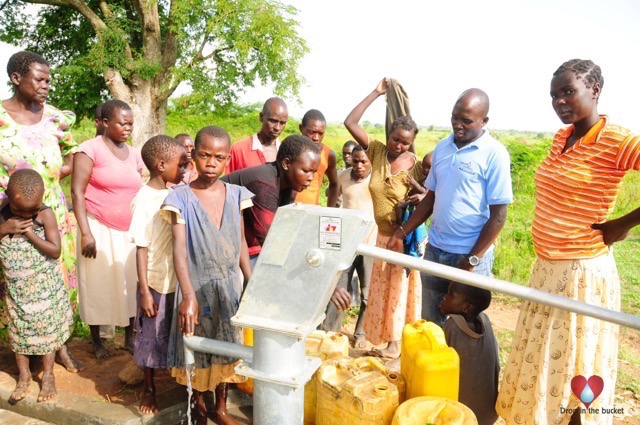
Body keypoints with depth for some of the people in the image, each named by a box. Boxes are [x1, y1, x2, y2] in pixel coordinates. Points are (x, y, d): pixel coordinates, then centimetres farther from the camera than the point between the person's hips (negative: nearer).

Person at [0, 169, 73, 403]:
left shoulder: (46, 214, -17)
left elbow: (55, 250, -20)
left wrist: (28, 232, -25)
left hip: (44, 286, -2)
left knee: (47, 327, 9)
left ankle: (48, 374, 24)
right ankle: (24, 375, 29)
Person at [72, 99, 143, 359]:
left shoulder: (134, 154, 8)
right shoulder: (91, 148, -8)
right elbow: (77, 191, -11)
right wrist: (86, 233, -17)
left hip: (129, 232, 5)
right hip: (99, 229, -4)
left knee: (130, 282, 8)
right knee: (98, 284, 7)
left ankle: (129, 337, 24)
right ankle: (96, 340, 25)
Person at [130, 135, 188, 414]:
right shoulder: (144, 200, -17)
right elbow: (142, 249, -15)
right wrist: (144, 291, -14)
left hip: (180, 279, 5)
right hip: (157, 283, -5)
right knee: (152, 336, 13)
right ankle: (149, 389, 33)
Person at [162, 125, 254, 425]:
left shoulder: (235, 194, -2)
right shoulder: (181, 197, -12)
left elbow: (241, 243, 5)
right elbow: (179, 248, -21)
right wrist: (188, 295, -32)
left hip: (229, 285, 3)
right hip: (197, 286, -3)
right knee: (197, 349, 13)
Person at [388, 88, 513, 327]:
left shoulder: (494, 154, -11)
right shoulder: (442, 147, 6)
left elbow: (498, 215, -12)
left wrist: (472, 260, -14)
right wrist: (402, 232, 7)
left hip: (470, 255, -5)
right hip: (434, 250, 5)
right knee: (430, 321, 14)